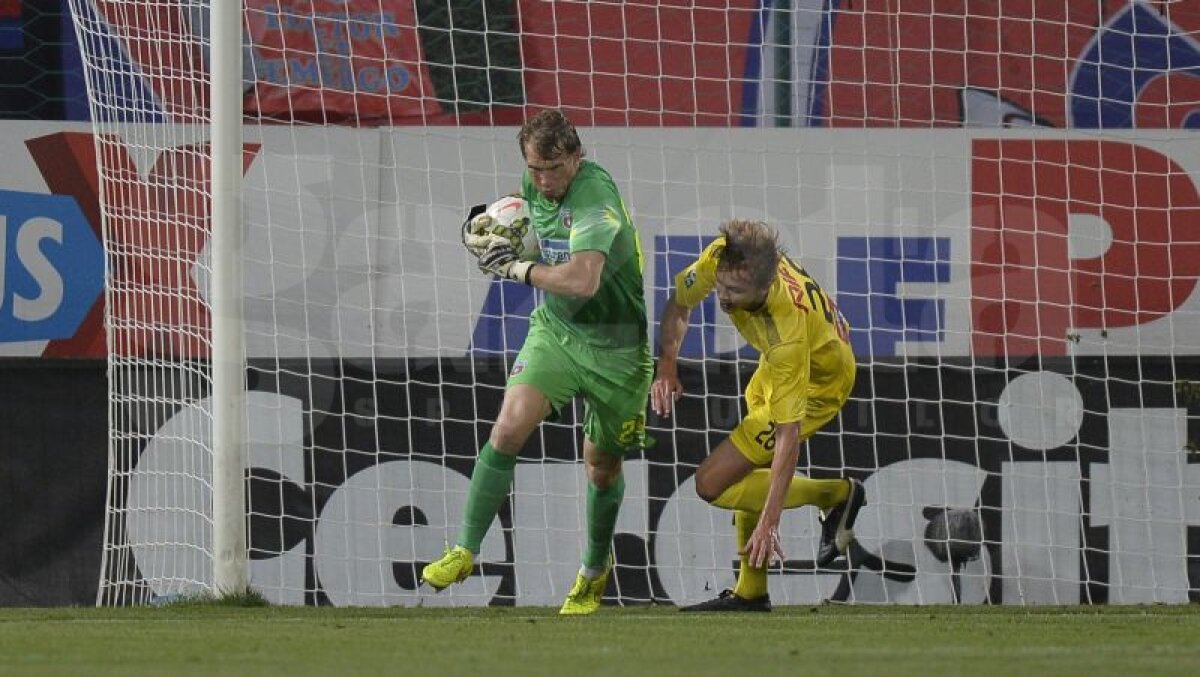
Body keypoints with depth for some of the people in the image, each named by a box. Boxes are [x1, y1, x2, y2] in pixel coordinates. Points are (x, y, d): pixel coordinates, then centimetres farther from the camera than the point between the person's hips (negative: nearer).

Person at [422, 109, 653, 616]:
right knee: (510, 426, -19)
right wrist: (500, 234, 1)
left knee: (602, 467, 10)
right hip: (555, 327, 5)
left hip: (616, 344, -5)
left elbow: (582, 280, -42)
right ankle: (465, 551, -13)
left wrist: (517, 268, -28)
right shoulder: (534, 183, -4)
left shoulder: (595, 195, -28)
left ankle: (596, 568, 37)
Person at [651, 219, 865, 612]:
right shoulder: (720, 257, -26)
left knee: (713, 483, -11)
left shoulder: (787, 337, -43)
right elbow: (679, 304, -3)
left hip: (818, 383, -8)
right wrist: (667, 367, -18)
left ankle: (838, 495, 2)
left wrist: (769, 521, -39)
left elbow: (788, 435, -39)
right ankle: (751, 593, 26)